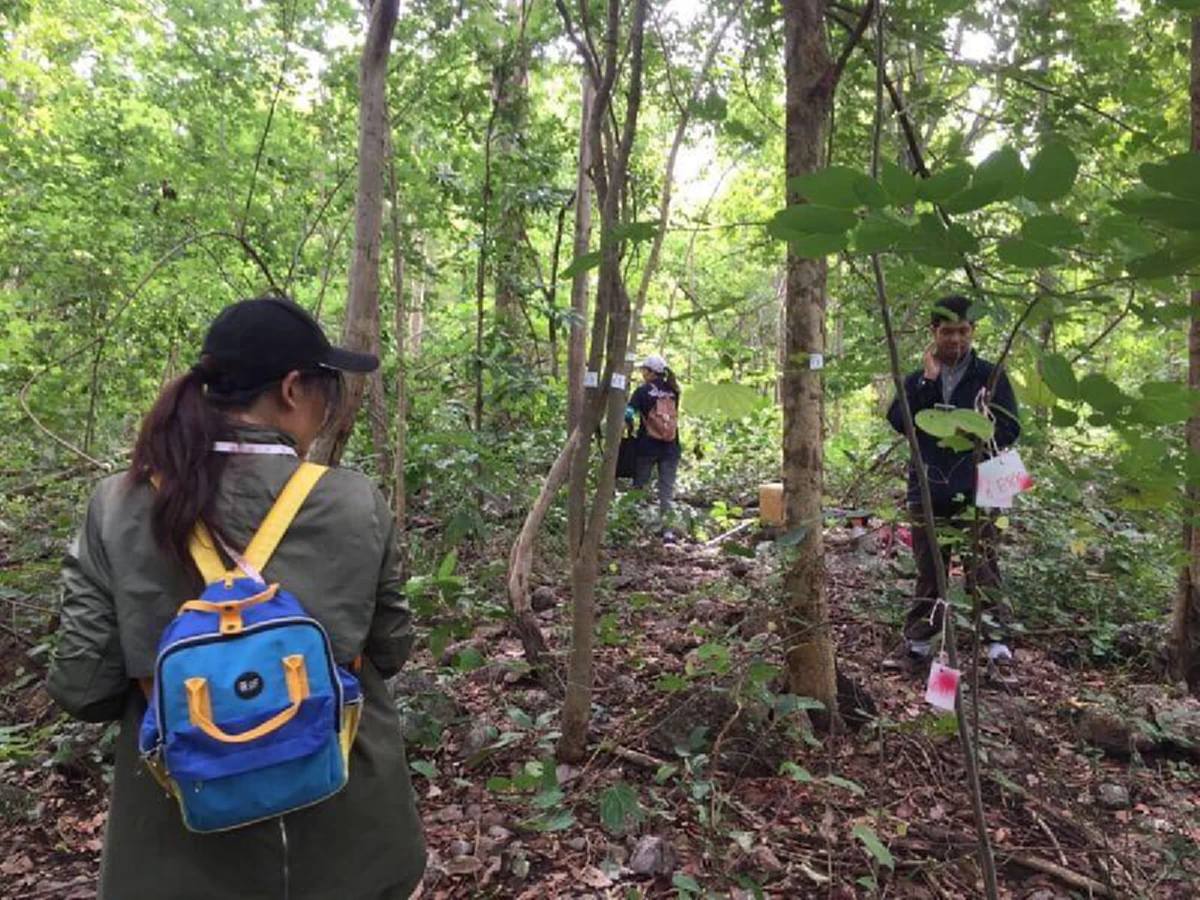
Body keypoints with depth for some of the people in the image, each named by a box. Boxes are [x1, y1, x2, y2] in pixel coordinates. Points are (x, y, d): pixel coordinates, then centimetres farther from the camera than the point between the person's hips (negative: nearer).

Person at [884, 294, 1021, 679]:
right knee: (928, 574, 12)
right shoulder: (918, 379, 9)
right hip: (926, 492, 3)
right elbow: (897, 421, -7)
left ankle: (998, 648, 1)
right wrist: (928, 380, -13)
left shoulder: (990, 376, 3)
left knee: (983, 574, -5)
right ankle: (918, 644, 21)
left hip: (975, 493, -2)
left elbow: (1009, 430, -2)